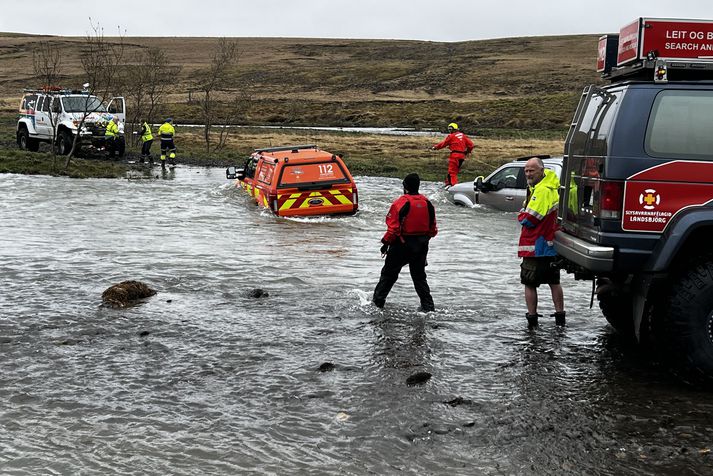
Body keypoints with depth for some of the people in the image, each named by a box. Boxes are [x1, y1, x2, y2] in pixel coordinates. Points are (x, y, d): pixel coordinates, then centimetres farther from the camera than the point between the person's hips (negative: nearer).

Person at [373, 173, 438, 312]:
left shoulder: (401, 203, -16)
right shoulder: (427, 203, 2)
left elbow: (393, 227, -18)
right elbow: (433, 230, 8)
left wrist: (386, 243, -6)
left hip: (402, 245, -5)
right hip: (421, 247, 5)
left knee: (389, 274, 9)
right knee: (419, 276, 16)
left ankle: (377, 302, 15)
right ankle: (428, 306, 12)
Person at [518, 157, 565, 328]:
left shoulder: (542, 190, -19)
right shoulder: (551, 188, 14)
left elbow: (529, 220, -20)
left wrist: (521, 216, -1)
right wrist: (524, 216, 4)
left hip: (536, 247, -10)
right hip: (551, 245, 10)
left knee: (529, 284, -2)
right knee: (554, 282, 15)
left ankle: (532, 319, -1)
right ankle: (560, 316, 20)